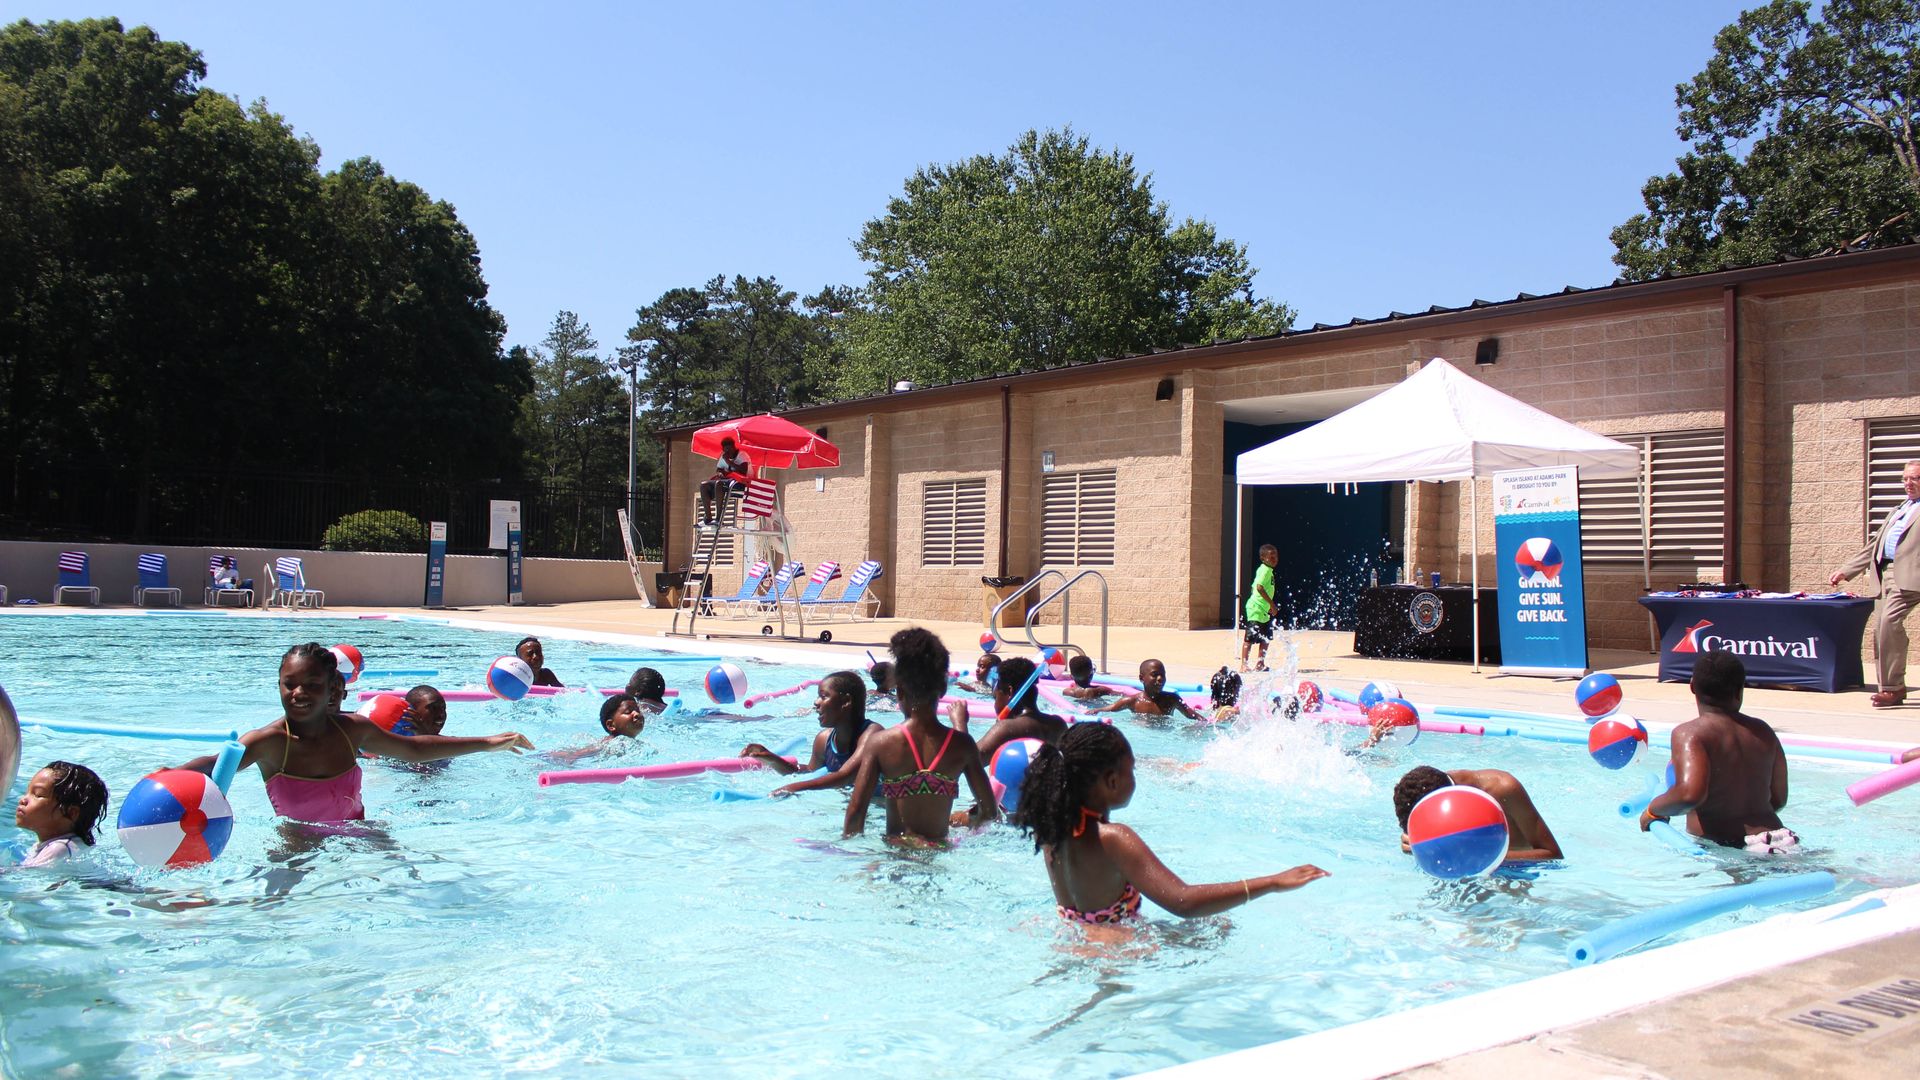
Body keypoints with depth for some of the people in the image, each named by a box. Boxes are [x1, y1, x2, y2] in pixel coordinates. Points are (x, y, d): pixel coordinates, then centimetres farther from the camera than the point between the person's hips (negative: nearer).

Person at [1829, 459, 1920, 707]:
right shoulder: (1897, 512, 29)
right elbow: (1873, 547, 30)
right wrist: (1845, 571, 24)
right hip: (1885, 574, 8)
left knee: (1889, 621, -22)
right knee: (1881, 627, 2)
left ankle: (1892, 687, -17)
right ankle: (1892, 687, 10)